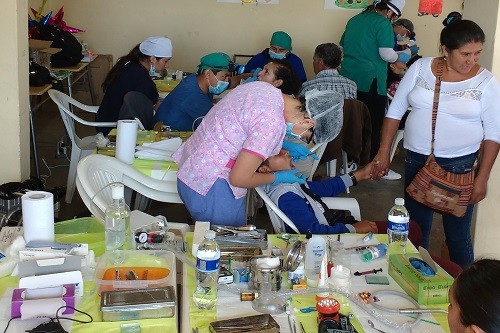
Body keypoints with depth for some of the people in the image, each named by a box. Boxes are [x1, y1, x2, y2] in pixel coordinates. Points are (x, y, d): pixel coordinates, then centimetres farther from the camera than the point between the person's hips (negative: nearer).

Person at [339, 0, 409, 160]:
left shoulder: (354, 20, 16)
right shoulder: (383, 23, -7)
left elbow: (341, 48, 24)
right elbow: (387, 54, -16)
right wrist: (400, 57, 4)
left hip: (348, 79, 7)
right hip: (370, 83, -7)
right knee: (374, 126, 0)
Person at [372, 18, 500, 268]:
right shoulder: (420, 68, -2)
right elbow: (395, 111, 4)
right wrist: (384, 152, 1)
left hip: (460, 165, -2)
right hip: (416, 160, 2)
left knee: (457, 234, 5)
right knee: (415, 228, 14)